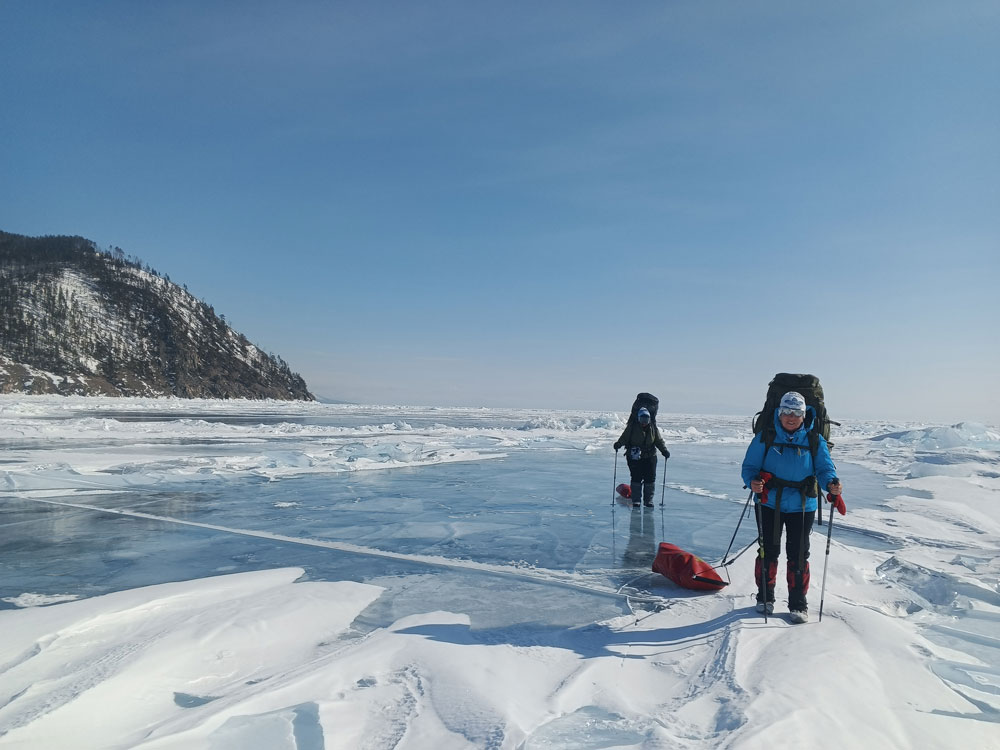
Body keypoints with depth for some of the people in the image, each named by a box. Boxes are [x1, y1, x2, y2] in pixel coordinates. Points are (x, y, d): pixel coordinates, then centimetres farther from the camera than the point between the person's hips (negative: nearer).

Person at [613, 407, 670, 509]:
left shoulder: (653, 428, 6)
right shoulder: (632, 427, -2)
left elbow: (659, 441, 10)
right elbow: (624, 437, -1)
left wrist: (664, 451, -2)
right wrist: (618, 444, -19)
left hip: (650, 457, 2)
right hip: (634, 457, -2)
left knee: (650, 478, 0)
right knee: (636, 478, -4)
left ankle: (648, 500, 11)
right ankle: (635, 500, 7)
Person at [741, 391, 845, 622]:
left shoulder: (815, 441, 0)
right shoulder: (765, 437, -4)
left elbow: (825, 468, -2)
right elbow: (750, 466, -4)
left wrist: (832, 483, -25)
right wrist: (752, 482, -25)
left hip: (801, 506, 0)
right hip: (769, 503, 0)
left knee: (798, 555, 5)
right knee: (768, 551, 9)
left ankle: (798, 604, 18)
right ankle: (765, 597, 26)